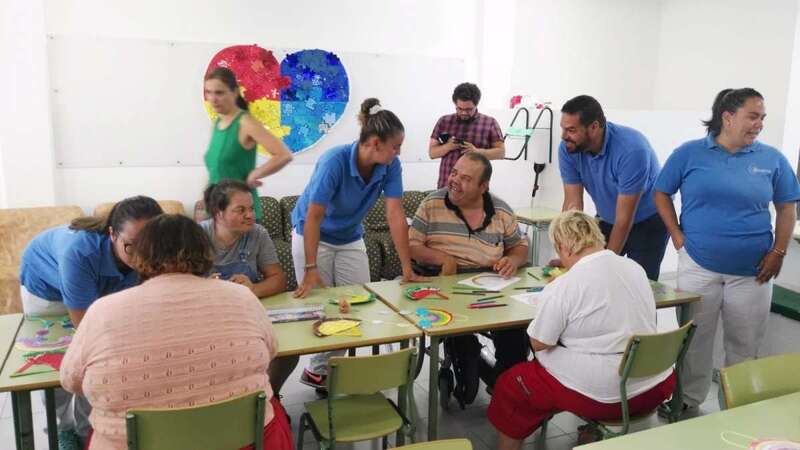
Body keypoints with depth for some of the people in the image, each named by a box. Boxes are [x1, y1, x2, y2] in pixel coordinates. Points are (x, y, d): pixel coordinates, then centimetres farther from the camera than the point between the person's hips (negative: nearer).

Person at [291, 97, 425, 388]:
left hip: (350, 239, 5)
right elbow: (313, 217, -31)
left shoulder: (390, 166, -18)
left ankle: (320, 370, 20)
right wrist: (311, 270, -34)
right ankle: (318, 370, 22)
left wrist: (408, 269, -21)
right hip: (312, 237, -5)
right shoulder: (334, 161, -32)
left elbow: (395, 215, -19)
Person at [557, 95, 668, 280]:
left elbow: (624, 218, -27)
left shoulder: (631, 149, -33)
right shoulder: (567, 149, -19)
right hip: (608, 220, 4)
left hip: (648, 222, -4)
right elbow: (573, 204, -16)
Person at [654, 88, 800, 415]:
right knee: (694, 339, 11)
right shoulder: (689, 153, -3)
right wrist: (677, 236, -5)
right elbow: (661, 194, 4)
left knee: (744, 344, 12)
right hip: (698, 265, -1)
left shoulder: (772, 159, 1)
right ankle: (688, 399, 28)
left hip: (752, 271, 2)